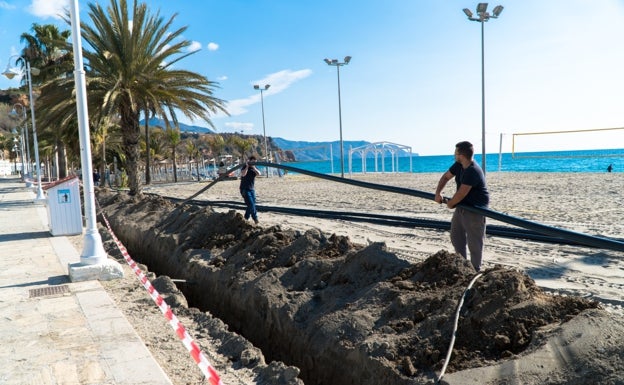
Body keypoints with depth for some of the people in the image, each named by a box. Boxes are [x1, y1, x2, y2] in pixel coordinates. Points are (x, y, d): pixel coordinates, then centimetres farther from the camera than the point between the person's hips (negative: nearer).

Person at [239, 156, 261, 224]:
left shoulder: (254, 168, 10)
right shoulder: (244, 167, -5)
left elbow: (258, 173, -11)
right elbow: (243, 174, -27)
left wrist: (253, 167, -21)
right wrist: (247, 166, -24)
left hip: (252, 189, 7)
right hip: (245, 189, -7)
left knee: (251, 205, 6)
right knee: (251, 204, -15)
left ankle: (246, 218, 19)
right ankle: (255, 219, -15)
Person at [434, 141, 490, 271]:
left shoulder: (473, 171, -27)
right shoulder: (459, 165, 0)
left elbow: (461, 194, -26)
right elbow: (445, 177, 12)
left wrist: (450, 203, -8)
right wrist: (438, 193, -2)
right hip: (461, 207, 10)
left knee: (474, 241, 0)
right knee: (456, 236, 18)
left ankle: (475, 269, 13)